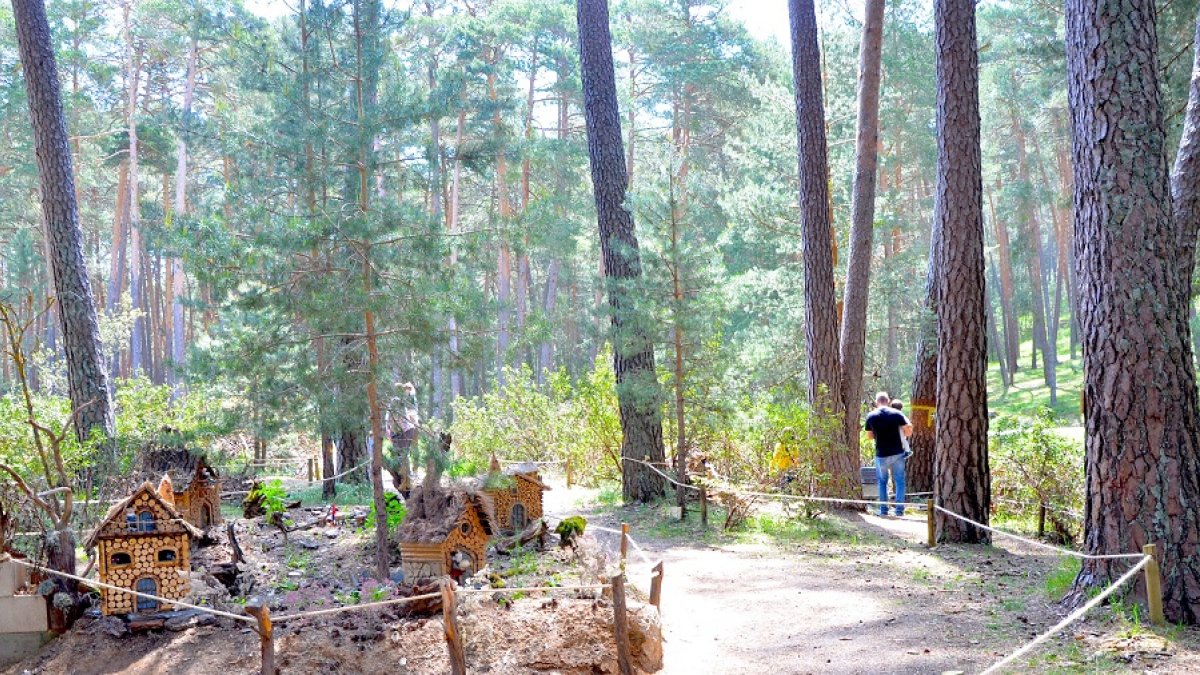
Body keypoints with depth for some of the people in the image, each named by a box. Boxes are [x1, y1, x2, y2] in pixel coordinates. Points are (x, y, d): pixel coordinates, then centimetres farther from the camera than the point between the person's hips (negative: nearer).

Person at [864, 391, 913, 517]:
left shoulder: (871, 416, -1)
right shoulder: (896, 414, -4)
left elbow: (870, 436, 8)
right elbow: (908, 431, -4)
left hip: (881, 454, 0)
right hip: (897, 453, 0)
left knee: (882, 482, 14)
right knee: (899, 481, 9)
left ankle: (883, 509, 11)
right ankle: (899, 509, 5)